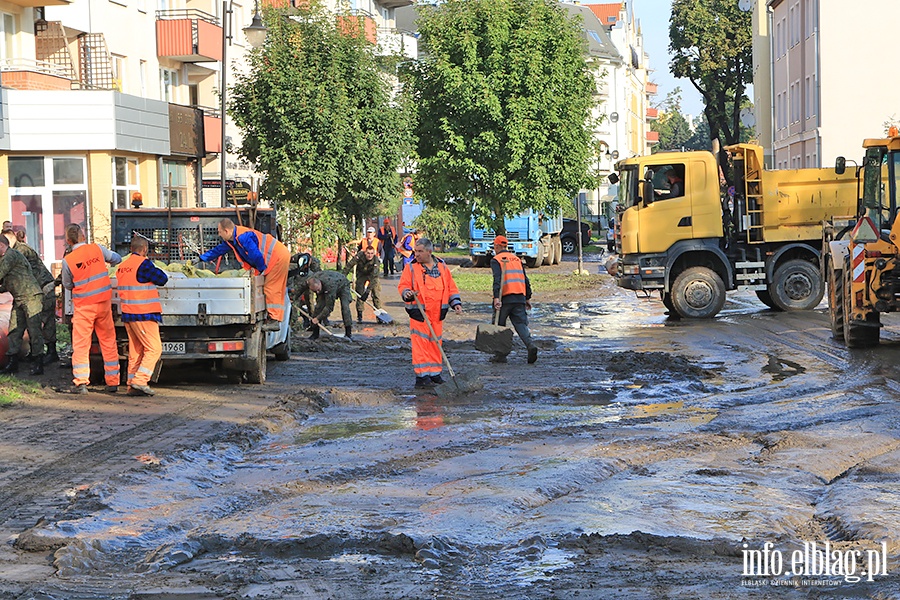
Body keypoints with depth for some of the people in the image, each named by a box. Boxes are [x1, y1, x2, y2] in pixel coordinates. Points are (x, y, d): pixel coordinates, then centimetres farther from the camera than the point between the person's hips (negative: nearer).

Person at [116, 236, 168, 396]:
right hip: (143, 314, -8)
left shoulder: (122, 266, 13)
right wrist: (155, 270, 13)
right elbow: (162, 279, -6)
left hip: (128, 314, 8)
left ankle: (132, 385, 10)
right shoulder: (143, 264, -13)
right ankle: (140, 380, -14)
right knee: (154, 348, -4)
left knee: (135, 350, 12)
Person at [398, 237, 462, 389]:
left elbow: (451, 287, 15)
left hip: (437, 314, 4)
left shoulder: (442, 267, 10)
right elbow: (403, 286, 0)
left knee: (436, 343, 9)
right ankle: (422, 376, -5)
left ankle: (435, 374, 17)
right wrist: (407, 294, -21)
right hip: (419, 313, -3)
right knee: (420, 344, -7)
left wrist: (456, 302, 4)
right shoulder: (411, 267, 2)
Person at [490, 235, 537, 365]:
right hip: (520, 298, 5)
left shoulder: (496, 260, 0)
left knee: (499, 325, 8)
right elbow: (525, 280, 19)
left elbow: (497, 280, -15)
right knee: (520, 324, 3)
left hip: (505, 298, -5)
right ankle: (530, 345, -21)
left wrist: (496, 298, -22)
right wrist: (528, 298, 22)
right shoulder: (517, 259, 20)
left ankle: (501, 355, 7)